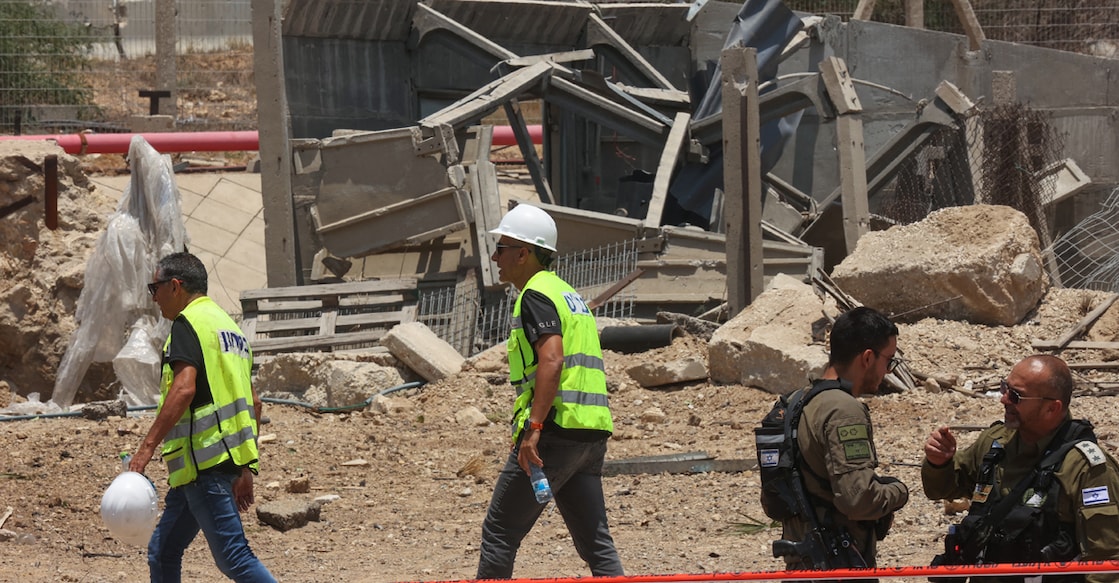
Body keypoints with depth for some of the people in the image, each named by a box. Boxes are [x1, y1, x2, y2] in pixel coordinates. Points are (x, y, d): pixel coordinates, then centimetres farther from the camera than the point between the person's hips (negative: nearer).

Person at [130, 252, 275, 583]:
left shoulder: (188, 323, -7)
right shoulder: (229, 325, 22)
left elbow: (184, 389, -22)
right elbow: (254, 402, 22)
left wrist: (146, 449, -24)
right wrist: (245, 468, 24)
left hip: (203, 459, -10)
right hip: (231, 456, 10)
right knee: (162, 552, 14)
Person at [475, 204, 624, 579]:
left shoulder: (536, 295, -6)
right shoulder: (569, 293, 23)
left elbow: (551, 360, -20)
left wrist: (534, 428, -25)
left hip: (556, 430, -9)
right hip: (592, 430, 9)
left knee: (500, 532, -1)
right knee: (595, 541, 6)